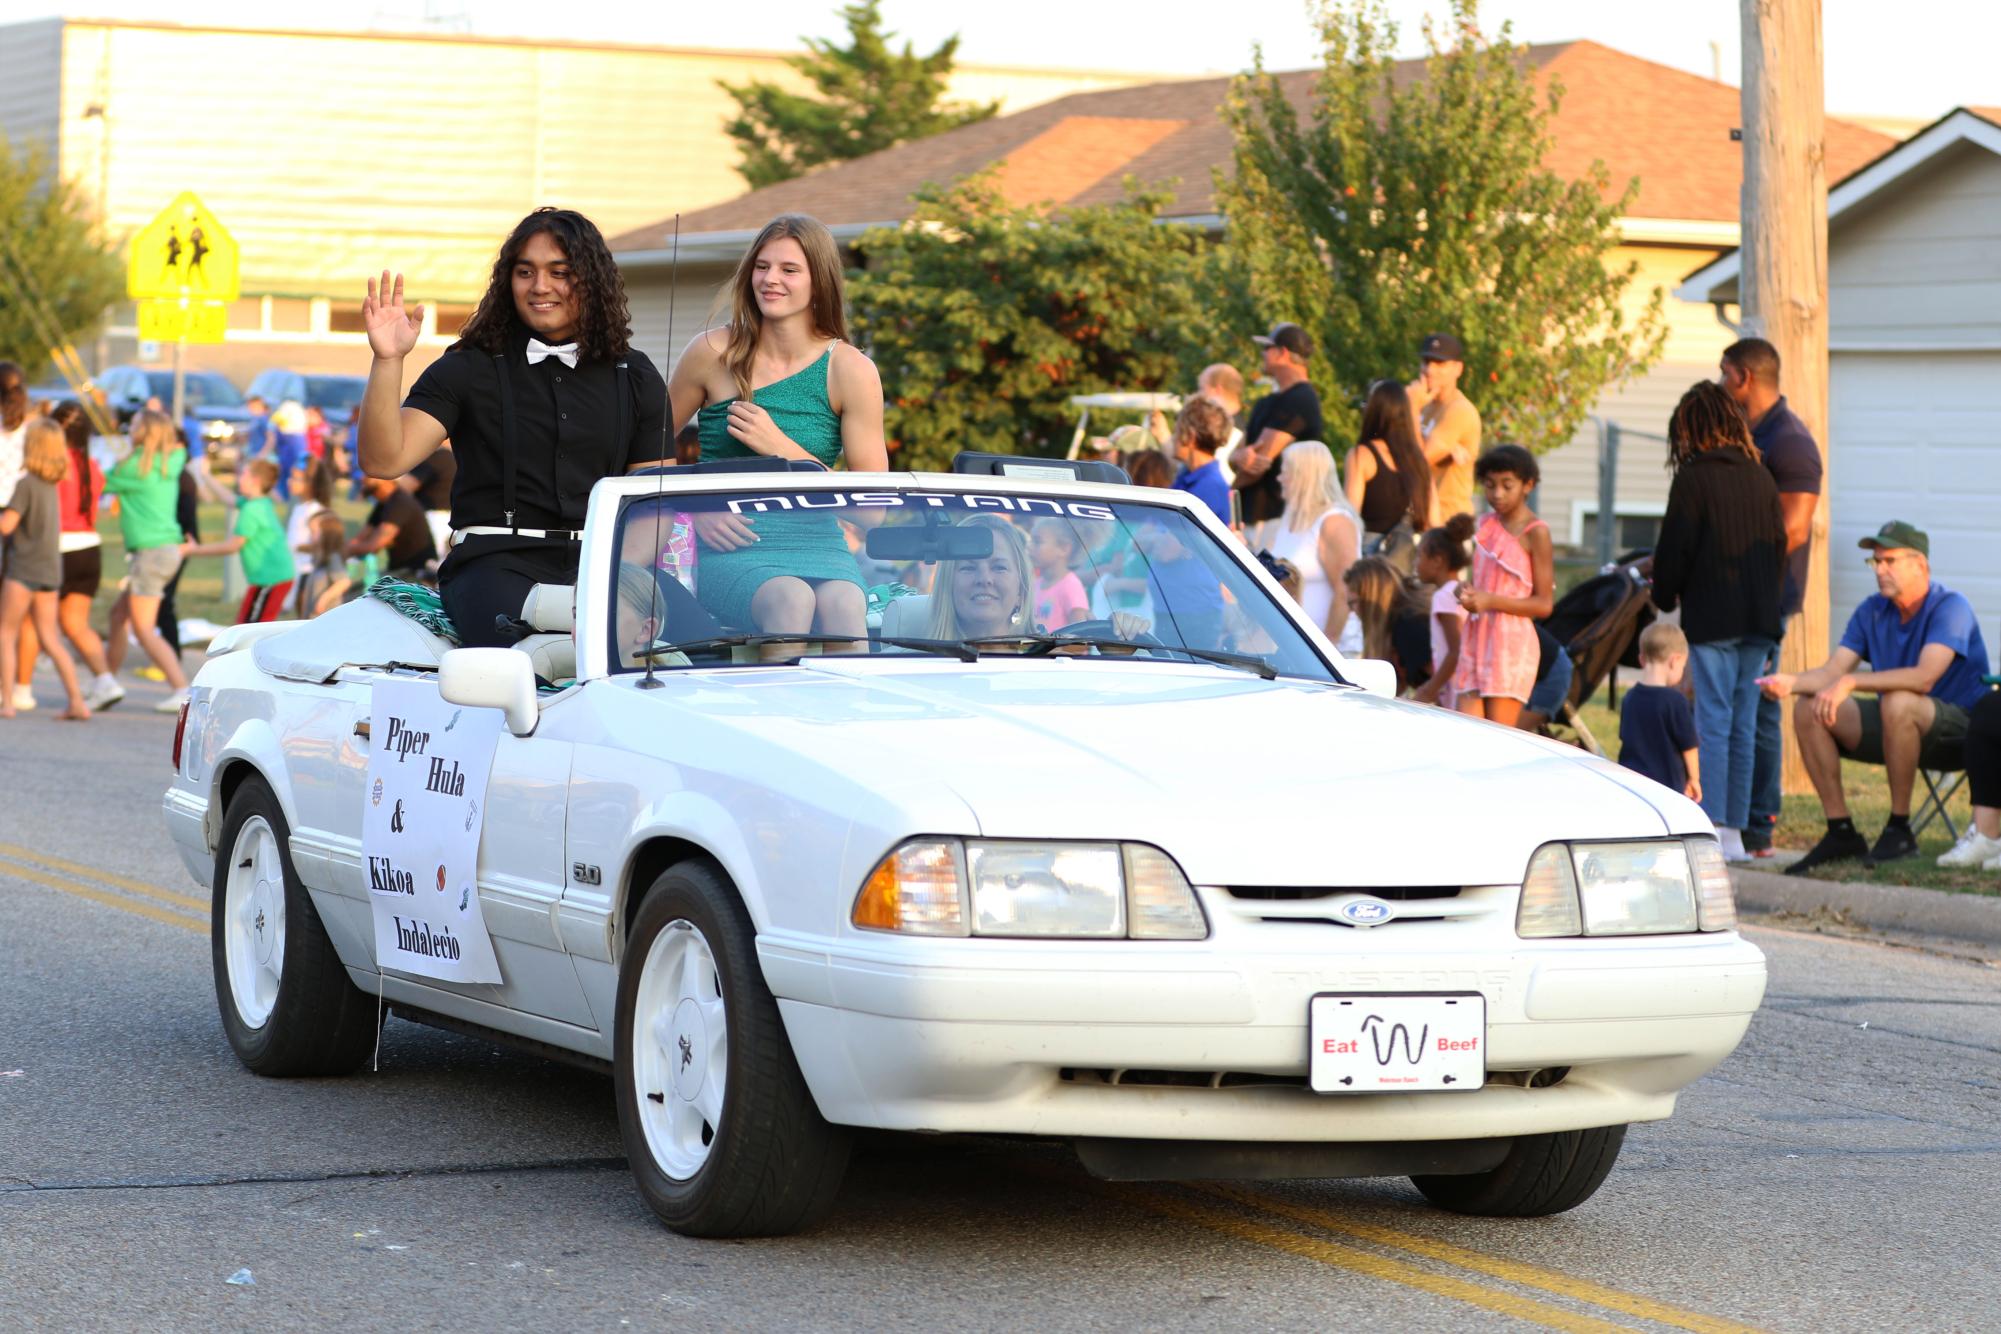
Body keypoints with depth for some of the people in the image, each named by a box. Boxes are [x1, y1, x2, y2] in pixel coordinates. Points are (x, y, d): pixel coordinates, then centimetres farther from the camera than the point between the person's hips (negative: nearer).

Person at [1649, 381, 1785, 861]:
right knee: (1744, 723, 8)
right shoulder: (1761, 478, 8)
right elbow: (1779, 545, 13)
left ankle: (1714, 827, -8)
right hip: (1758, 621, 5)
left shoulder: (1693, 479, -8)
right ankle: (1735, 830, 9)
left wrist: (1665, 597, 10)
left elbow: (1674, 548, -7)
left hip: (1712, 618, -5)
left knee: (1714, 721, -3)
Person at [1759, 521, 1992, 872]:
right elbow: (1832, 672, -2)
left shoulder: (1950, 607, -16)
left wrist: (1851, 682, -34)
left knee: (1899, 702, -38)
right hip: (1898, 726, 7)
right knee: (1808, 713, -10)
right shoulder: (1872, 611, 6)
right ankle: (1841, 832, -8)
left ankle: (1900, 828, -26)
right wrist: (1790, 682, -22)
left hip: (1960, 731, -7)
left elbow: (1924, 677, -31)